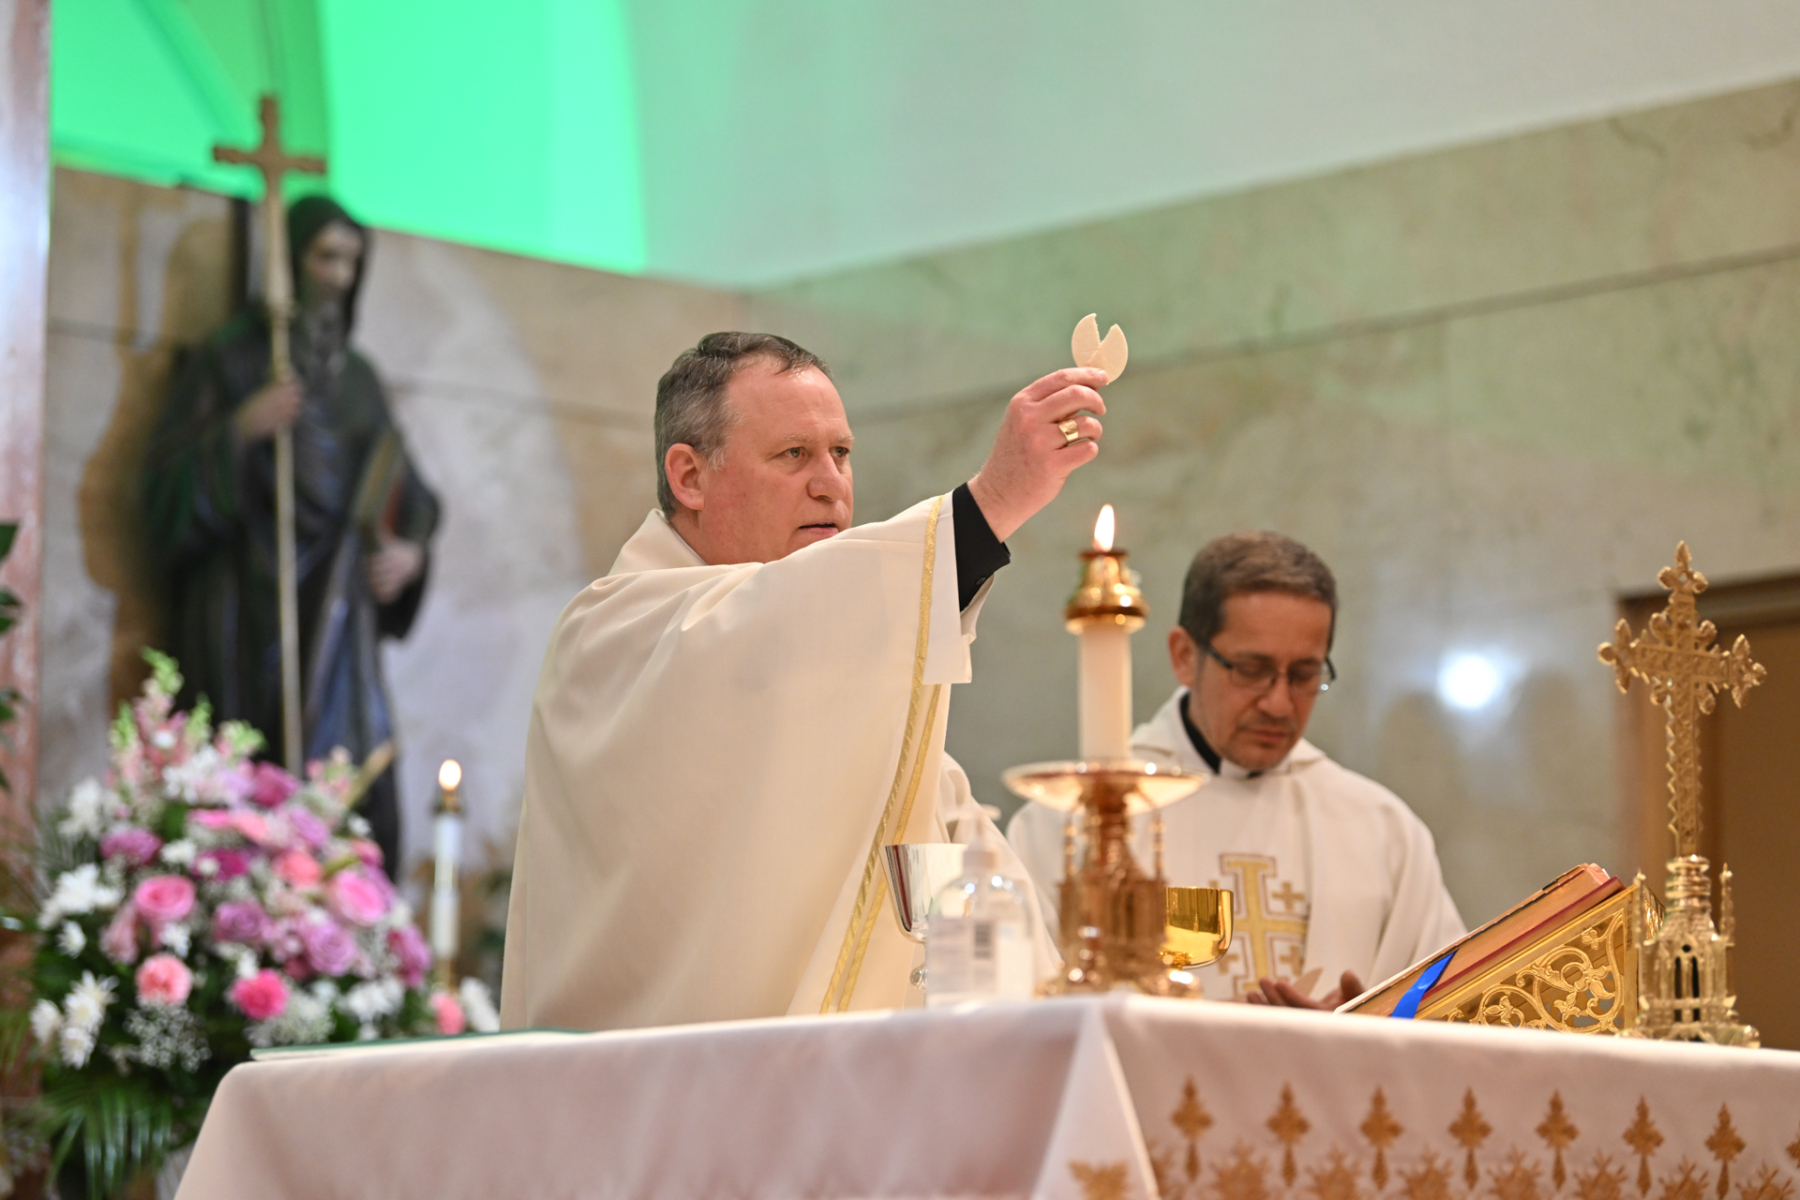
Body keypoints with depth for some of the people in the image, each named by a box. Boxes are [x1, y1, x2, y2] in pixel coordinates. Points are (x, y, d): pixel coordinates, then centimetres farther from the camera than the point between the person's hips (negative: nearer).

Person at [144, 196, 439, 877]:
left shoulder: (359, 377, 18)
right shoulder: (228, 360, 2)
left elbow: (400, 490, 23)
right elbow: (170, 483, -4)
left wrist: (411, 547, 3)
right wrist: (241, 429, -18)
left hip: (339, 621, 5)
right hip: (251, 620, -5)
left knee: (360, 797, -6)